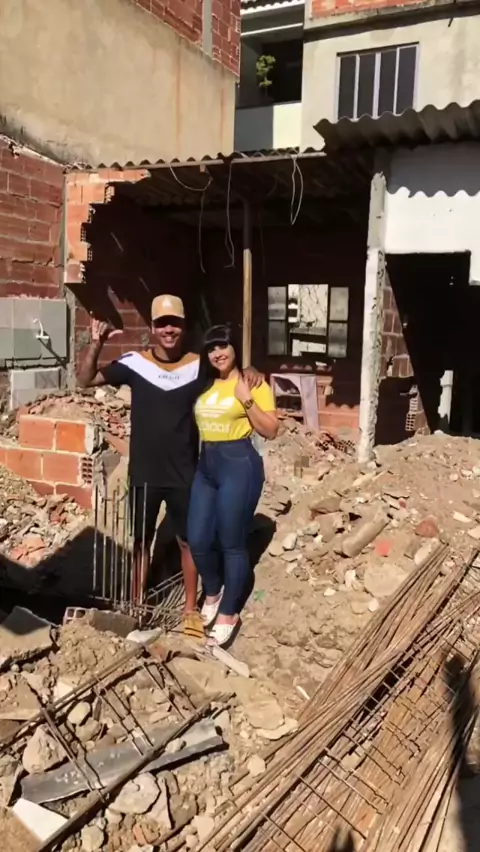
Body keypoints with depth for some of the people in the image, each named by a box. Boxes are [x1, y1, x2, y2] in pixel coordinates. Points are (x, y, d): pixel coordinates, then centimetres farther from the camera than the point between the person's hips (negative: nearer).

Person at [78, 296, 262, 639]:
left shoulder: (199, 366, -7)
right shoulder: (135, 363, -7)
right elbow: (86, 381, -4)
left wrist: (249, 372, -20)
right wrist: (96, 344, -20)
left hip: (184, 474, 0)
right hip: (144, 474, 0)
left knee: (188, 541, 13)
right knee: (141, 541, 15)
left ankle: (191, 608, 31)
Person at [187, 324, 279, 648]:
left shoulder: (253, 384, -3)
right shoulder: (204, 384, 15)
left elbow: (271, 430, -9)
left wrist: (247, 401, -16)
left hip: (239, 464, -6)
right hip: (205, 464, 6)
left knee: (232, 543, 3)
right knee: (197, 540, 7)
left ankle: (229, 613, 20)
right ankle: (213, 592, 35)